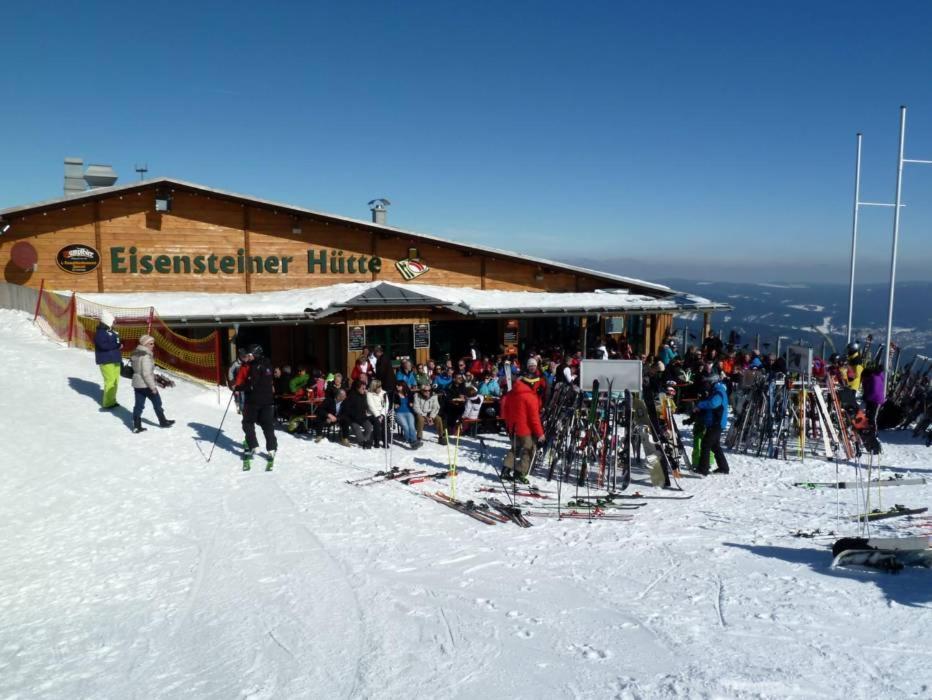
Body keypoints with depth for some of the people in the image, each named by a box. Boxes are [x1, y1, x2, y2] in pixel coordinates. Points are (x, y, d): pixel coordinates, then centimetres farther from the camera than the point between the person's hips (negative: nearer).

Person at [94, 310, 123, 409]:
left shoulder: (112, 331, 17)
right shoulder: (100, 332, -10)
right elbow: (103, 345, -24)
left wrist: (120, 360, 18)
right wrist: (117, 345, -14)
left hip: (115, 360, 9)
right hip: (106, 361, -9)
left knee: (115, 380, 10)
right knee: (110, 381, -10)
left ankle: (112, 400, 21)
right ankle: (107, 403, -3)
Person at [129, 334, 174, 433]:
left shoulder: (136, 353, 9)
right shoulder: (146, 356, -21)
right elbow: (146, 373, -24)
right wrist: (153, 386, -19)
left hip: (136, 383, 8)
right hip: (146, 384, -8)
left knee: (139, 404, 11)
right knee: (157, 402, 9)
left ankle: (136, 426, 12)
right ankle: (163, 422, 22)